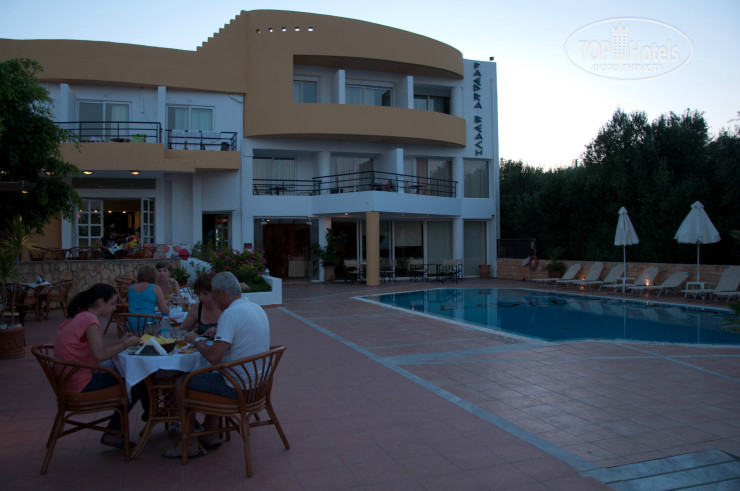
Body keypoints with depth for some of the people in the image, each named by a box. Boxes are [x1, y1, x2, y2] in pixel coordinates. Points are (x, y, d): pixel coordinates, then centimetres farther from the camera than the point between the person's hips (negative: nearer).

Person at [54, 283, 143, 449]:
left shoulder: (77, 317, 13)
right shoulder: (90, 319, -16)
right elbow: (100, 355, -23)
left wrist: (120, 342, 10)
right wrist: (125, 345, -12)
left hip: (67, 382, 10)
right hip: (82, 385, -10)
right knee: (136, 382, -6)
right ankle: (113, 433, 6)